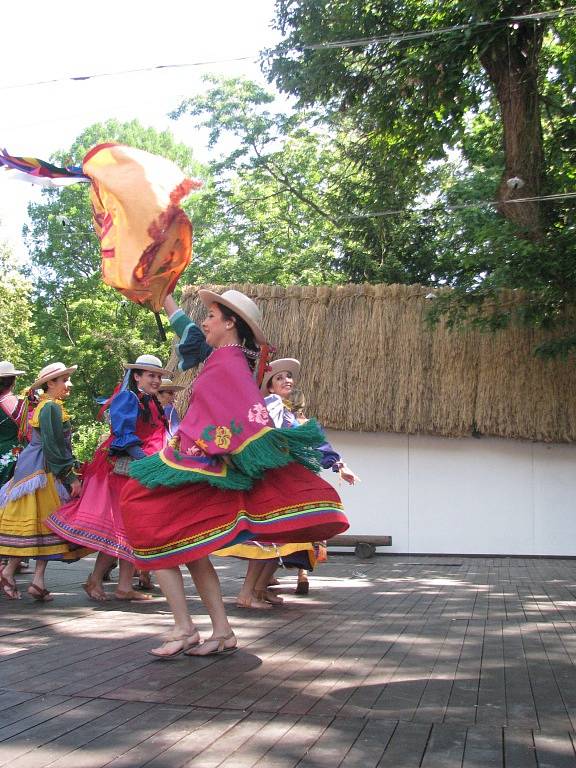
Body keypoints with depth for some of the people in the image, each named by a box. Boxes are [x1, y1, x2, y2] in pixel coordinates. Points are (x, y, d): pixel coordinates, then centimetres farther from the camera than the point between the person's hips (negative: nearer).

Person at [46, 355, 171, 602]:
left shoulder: (154, 405, 19)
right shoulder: (127, 398, -5)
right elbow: (124, 436, -16)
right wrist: (147, 460, -22)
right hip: (123, 468, -8)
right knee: (119, 528, -8)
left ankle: (124, 586, 6)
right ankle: (94, 581, 3)